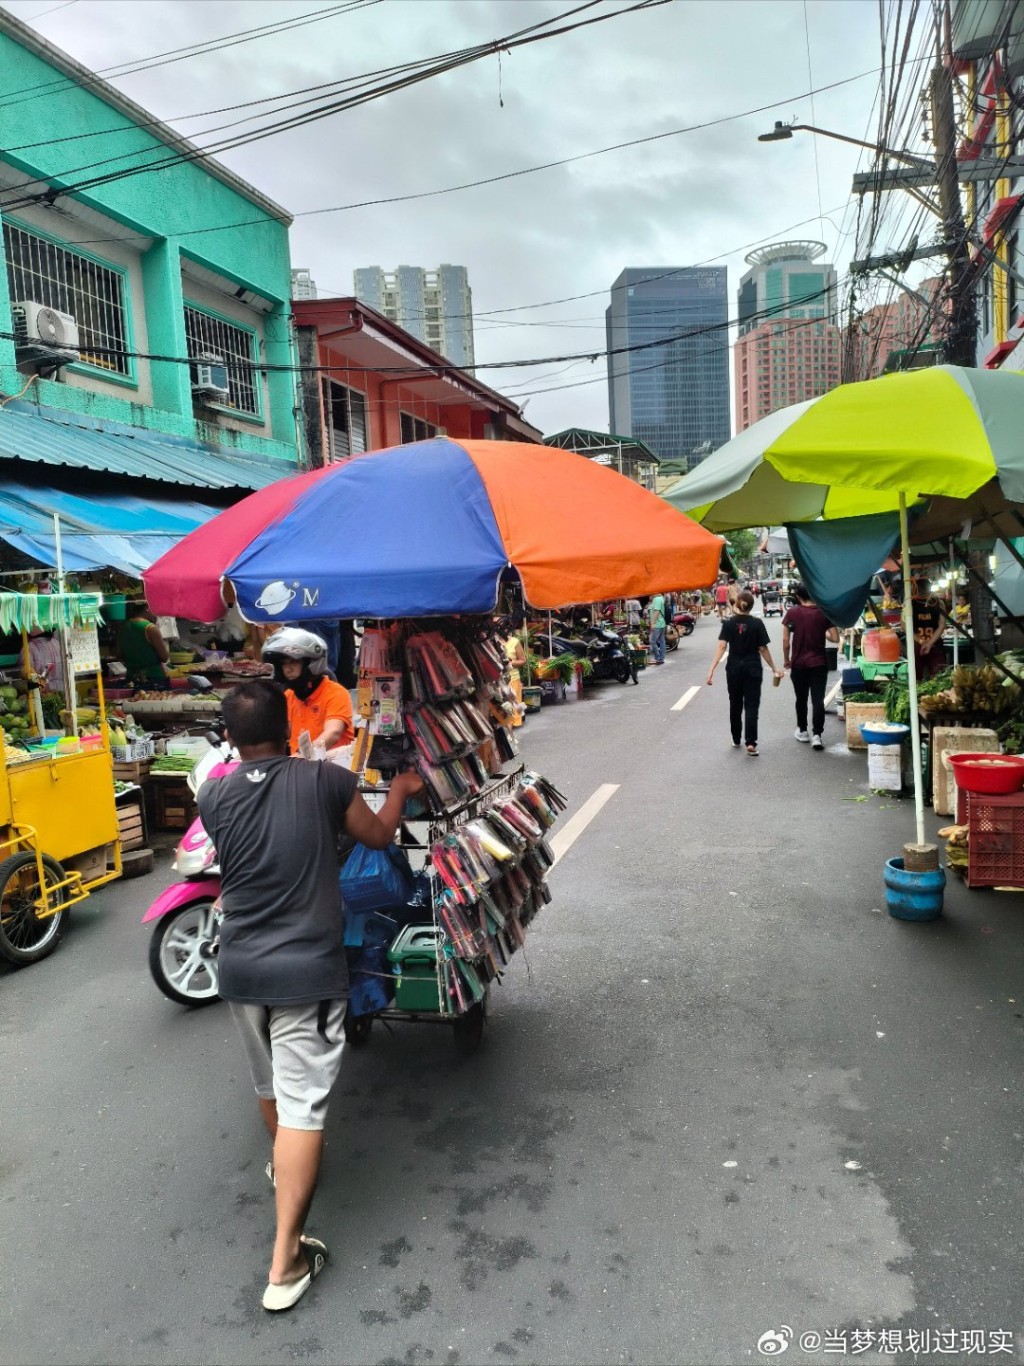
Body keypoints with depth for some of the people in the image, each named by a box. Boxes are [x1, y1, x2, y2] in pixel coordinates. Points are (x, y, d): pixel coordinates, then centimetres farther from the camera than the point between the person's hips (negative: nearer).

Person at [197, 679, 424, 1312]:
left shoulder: (213, 796, -3)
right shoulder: (324, 779, -11)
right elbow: (379, 835, 4)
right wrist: (401, 791, 23)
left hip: (240, 967, 5)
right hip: (307, 970, -4)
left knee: (269, 1084, 27)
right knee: (303, 1104, 2)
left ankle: (284, 1167, 53)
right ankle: (285, 1260, 6)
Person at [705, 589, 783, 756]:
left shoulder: (729, 624, -4)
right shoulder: (757, 623, -7)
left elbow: (721, 647, -12)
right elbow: (763, 649, -6)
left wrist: (712, 669, -15)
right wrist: (774, 669, 4)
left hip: (734, 668, 2)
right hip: (752, 668, -2)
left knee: (735, 704, 15)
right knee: (751, 705, -1)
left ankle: (736, 740, 25)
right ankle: (750, 742, -12)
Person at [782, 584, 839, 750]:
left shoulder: (792, 613, -6)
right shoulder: (824, 612, -4)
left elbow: (785, 640, -6)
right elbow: (835, 637, -5)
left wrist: (786, 659, 7)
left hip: (798, 663, 0)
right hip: (819, 663, 0)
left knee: (801, 699, 15)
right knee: (818, 700, 0)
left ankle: (802, 731, 27)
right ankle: (817, 735, -8)